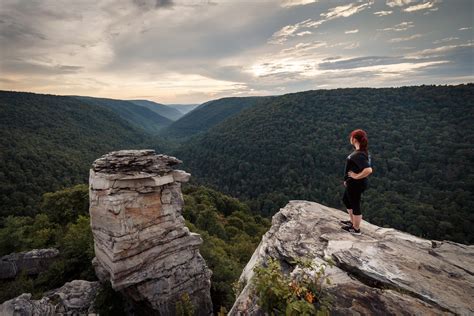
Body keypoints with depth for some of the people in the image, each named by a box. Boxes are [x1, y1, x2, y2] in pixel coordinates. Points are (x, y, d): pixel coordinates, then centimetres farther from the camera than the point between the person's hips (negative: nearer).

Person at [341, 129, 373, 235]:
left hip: (356, 184, -10)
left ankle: (356, 229, 28)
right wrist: (347, 180, 16)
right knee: (346, 200, 27)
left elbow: (368, 170, -38)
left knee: (355, 205, 8)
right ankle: (353, 222, 43)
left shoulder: (358, 155, -27)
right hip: (353, 183, 10)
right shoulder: (362, 152, 5)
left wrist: (356, 176, -24)